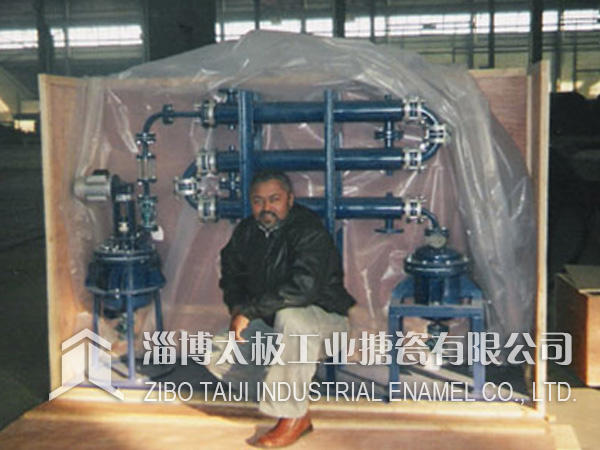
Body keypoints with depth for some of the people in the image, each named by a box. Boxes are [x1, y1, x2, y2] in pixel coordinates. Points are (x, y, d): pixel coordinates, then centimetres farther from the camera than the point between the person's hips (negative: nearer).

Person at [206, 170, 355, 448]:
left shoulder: (309, 231, -20)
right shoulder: (246, 232, 3)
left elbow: (303, 287, -34)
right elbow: (231, 274, 17)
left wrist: (249, 311, -29)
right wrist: (237, 309, -4)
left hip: (322, 317, -7)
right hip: (269, 324, 7)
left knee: (289, 318, -41)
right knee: (217, 354, -9)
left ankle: (292, 415, -26)